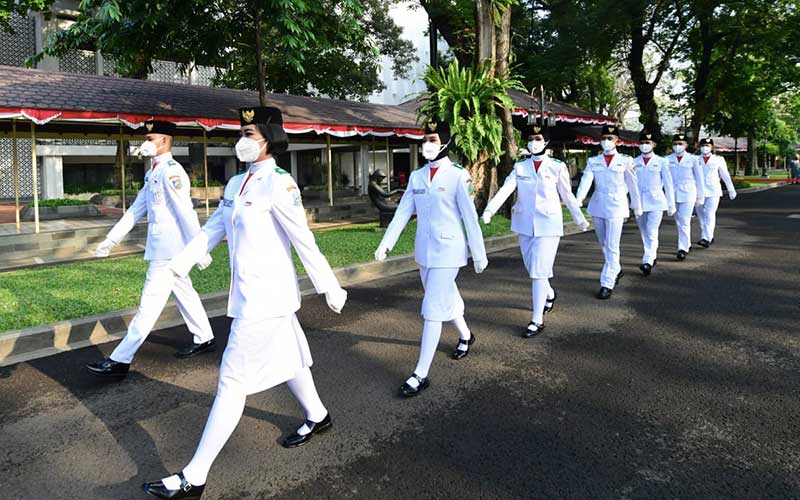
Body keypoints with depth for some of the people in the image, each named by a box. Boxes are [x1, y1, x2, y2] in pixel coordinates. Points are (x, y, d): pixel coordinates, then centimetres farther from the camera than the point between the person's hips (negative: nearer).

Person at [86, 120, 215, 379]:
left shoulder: (171, 171, -16)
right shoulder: (152, 173, 14)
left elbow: (186, 212, -19)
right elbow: (136, 209, 17)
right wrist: (111, 238, 16)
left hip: (168, 251, -10)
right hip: (163, 249, 10)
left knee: (149, 305, -5)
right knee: (184, 293, 18)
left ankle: (120, 361, -1)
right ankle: (204, 339, 31)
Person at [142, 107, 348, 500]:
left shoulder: (279, 184, -16)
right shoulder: (237, 183, 9)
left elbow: (304, 241, -16)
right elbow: (213, 228, 12)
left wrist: (330, 289, -11)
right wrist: (180, 264, 2)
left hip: (266, 297, -9)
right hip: (248, 292, 9)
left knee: (233, 380, -4)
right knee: (286, 359, 24)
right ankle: (317, 417, 47)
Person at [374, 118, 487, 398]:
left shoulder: (458, 176, -11)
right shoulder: (417, 176, 5)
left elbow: (470, 217, -9)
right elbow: (402, 212, 5)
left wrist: (479, 254, -5)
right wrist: (385, 244, -1)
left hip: (448, 252, -6)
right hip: (424, 251, 6)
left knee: (432, 310, -7)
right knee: (446, 298, 23)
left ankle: (421, 375, 0)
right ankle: (466, 336, 50)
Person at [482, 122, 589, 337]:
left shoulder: (557, 167, -2)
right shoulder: (520, 167, 4)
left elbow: (568, 195, 5)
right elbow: (505, 189, -10)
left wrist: (579, 218, 5)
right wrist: (490, 209, -24)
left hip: (548, 225, -4)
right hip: (525, 225, 4)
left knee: (539, 271, -8)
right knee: (533, 269, 17)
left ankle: (537, 320, 0)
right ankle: (549, 294, 47)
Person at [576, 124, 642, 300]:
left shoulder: (626, 161, -1)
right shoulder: (593, 161, 4)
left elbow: (632, 185, 4)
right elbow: (586, 181, -9)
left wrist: (637, 206, 9)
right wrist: (578, 200, -24)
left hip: (616, 207, -4)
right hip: (598, 206, 4)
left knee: (612, 246, -7)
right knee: (603, 244, 17)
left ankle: (607, 284, -4)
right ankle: (616, 269, 42)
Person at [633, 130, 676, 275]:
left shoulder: (661, 162, 0)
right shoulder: (634, 162, 5)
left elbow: (668, 184, 3)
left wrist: (671, 205, 4)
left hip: (656, 202, -3)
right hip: (639, 202, 3)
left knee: (651, 232, -14)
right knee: (644, 234, 14)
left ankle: (647, 262, -16)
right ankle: (653, 255, 34)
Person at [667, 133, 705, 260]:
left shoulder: (693, 159, -2)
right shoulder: (668, 159, 3)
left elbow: (699, 178, 3)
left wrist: (701, 196, 4)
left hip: (688, 195, -3)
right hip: (672, 195, 3)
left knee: (684, 222, -10)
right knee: (678, 222, 14)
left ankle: (683, 249, -8)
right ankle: (687, 244, 32)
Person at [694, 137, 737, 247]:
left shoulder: (718, 159, 4)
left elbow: (725, 175, 9)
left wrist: (731, 190, 12)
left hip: (713, 191, -2)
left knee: (710, 214, -13)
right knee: (701, 215, 8)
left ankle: (706, 239, -19)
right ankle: (710, 237, 24)